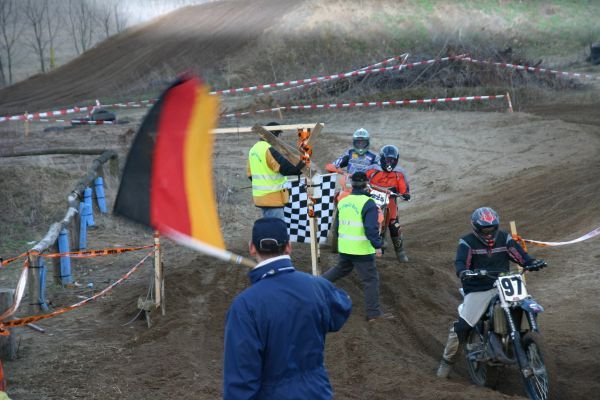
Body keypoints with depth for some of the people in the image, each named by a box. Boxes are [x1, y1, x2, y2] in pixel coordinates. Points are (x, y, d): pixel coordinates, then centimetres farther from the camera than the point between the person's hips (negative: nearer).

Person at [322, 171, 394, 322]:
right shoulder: (368, 203, -16)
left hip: (344, 247, 7)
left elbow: (337, 225, 17)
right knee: (371, 279, 0)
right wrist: (377, 246, -16)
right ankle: (374, 313, 2)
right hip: (362, 249, -7)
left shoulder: (343, 202, 7)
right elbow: (371, 228, -23)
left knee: (340, 269, 31)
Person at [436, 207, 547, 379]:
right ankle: (447, 360, 4)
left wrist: (531, 262, -19)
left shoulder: (504, 238, 9)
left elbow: (519, 254, 2)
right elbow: (460, 262, -16)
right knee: (462, 326, -13)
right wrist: (462, 272, -39)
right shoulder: (468, 242, -2)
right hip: (478, 290, -4)